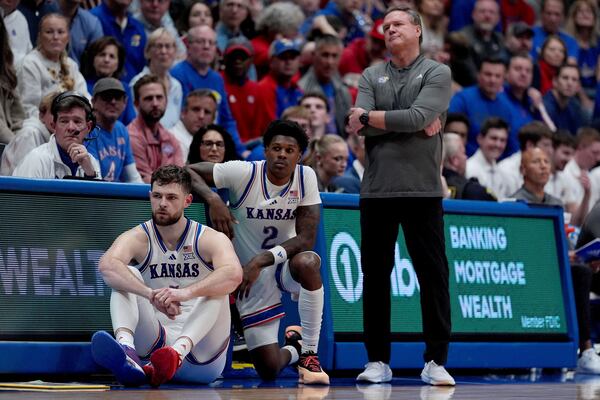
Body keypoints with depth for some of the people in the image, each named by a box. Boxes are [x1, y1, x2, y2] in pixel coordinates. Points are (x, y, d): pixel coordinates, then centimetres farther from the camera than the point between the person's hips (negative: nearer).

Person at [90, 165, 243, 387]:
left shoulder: (211, 239, -3)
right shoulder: (138, 238, 0)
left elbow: (234, 274, -27)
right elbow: (107, 265, -24)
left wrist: (185, 293, -43)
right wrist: (151, 295, -41)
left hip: (201, 357, -1)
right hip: (158, 343, 1)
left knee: (216, 285, -23)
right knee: (127, 275, -16)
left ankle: (178, 351, -49)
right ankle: (125, 348, -47)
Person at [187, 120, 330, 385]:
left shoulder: (306, 177, -12)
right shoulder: (244, 173, -17)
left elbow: (306, 239, -18)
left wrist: (261, 260, -29)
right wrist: (212, 199, -31)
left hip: (286, 264, 1)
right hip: (252, 276, -1)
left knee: (306, 262, -39)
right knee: (268, 370, -6)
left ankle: (309, 351, -19)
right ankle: (294, 348, 34)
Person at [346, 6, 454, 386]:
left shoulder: (437, 73, 2)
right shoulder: (371, 76, 11)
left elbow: (419, 116, -14)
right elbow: (359, 124, -5)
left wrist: (369, 116, -7)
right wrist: (413, 125, -11)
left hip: (422, 188, -3)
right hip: (377, 188, 3)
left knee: (433, 274, -2)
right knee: (375, 275, 5)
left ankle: (436, 361, 5)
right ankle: (378, 360, 13)